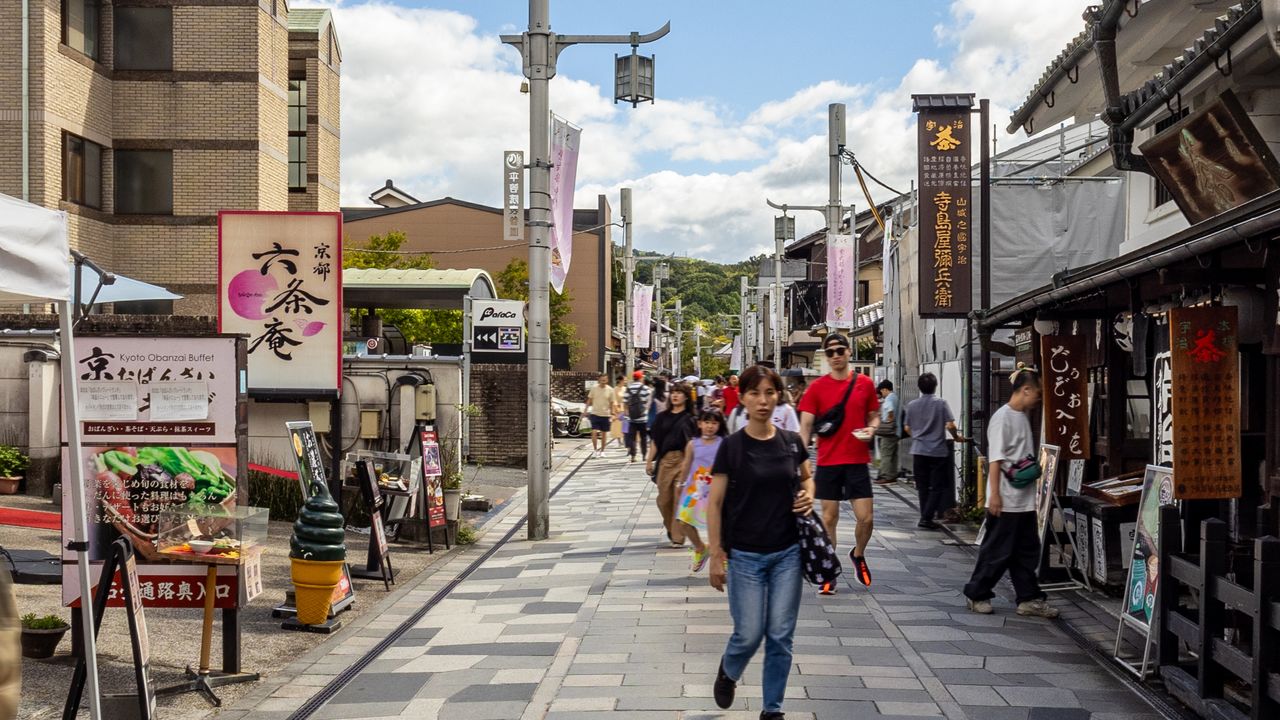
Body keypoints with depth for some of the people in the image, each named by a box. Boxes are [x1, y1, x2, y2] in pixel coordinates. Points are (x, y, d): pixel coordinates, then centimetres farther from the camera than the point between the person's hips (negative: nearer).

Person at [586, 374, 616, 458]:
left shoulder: (610, 390, -4)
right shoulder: (594, 388, -5)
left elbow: (611, 403, 2)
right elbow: (589, 400, 5)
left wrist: (612, 414, 0)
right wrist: (586, 410, 1)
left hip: (605, 415, 1)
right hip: (595, 413, -1)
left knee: (604, 433, 9)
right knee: (594, 432, -10)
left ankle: (602, 451, 22)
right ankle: (595, 450, 0)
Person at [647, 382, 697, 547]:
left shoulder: (689, 418, 0)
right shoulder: (662, 417, 11)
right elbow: (654, 440, 11)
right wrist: (649, 460, 7)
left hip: (682, 460, -4)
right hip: (664, 460, 4)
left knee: (680, 498, -6)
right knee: (664, 498, 8)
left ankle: (677, 536, 1)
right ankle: (670, 528, 31)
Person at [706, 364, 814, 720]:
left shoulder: (792, 442, 1)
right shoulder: (732, 446, -9)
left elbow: (806, 477, 20)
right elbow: (715, 503, -5)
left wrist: (808, 494, -3)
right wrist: (716, 555, -9)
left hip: (787, 553, 3)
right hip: (746, 556, -3)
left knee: (781, 635, 4)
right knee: (749, 634, 0)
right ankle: (727, 671, 34)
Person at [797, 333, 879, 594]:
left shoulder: (865, 383, 3)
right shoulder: (817, 387, -1)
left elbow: (874, 416, 15)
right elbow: (805, 426, -4)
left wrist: (871, 429, -9)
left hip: (857, 461, 1)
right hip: (828, 462, -1)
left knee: (866, 518, -1)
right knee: (829, 518, 4)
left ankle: (858, 555, 29)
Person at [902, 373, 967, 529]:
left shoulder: (912, 405, 3)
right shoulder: (941, 403, -7)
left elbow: (907, 428, 10)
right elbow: (950, 425, -12)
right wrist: (957, 437, 7)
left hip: (919, 450, 3)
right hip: (938, 451, -3)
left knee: (922, 487, 12)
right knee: (937, 486, 3)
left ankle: (925, 517, 14)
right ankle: (927, 517, -7)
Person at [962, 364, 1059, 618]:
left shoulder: (1023, 417, 13)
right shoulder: (1003, 417, -14)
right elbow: (995, 458, -17)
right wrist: (994, 494, -20)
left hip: (1024, 499, 9)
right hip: (1005, 501, -9)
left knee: (1027, 550, 10)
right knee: (998, 550, 0)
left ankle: (1029, 599, 16)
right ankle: (977, 594, 13)